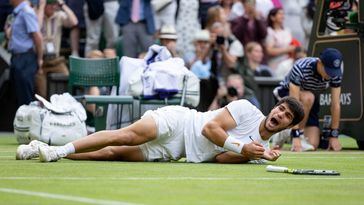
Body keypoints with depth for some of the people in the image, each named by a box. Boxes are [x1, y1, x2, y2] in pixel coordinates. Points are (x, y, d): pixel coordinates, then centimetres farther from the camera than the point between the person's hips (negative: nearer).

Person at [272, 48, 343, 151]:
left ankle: (287, 133, 16)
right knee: (308, 97, -38)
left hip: (309, 104, 4)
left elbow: (335, 105, -18)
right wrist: (296, 136, -44)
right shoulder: (300, 68, -36)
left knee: (313, 145, -13)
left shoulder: (336, 74, -22)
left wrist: (334, 136, -20)